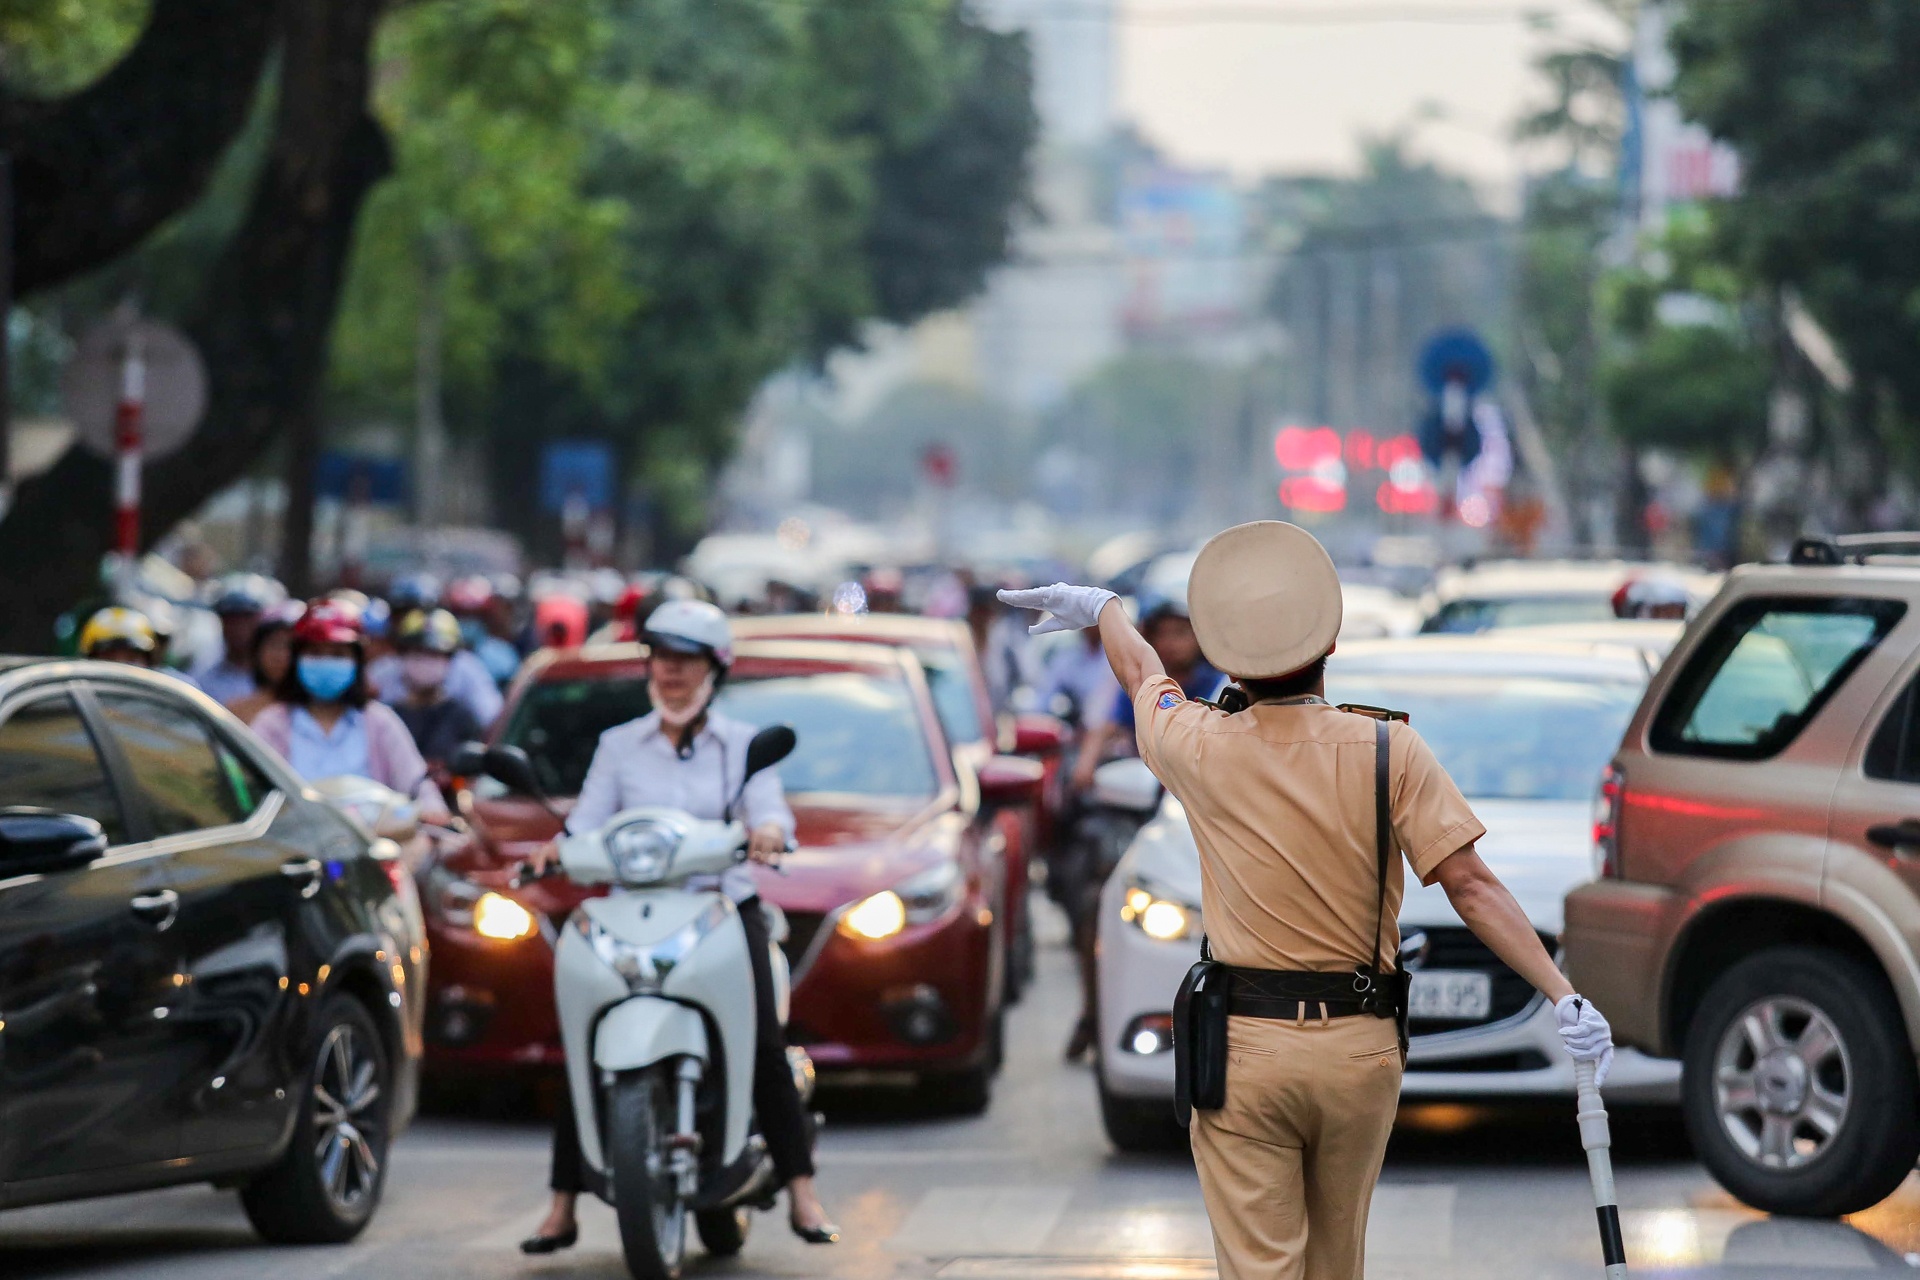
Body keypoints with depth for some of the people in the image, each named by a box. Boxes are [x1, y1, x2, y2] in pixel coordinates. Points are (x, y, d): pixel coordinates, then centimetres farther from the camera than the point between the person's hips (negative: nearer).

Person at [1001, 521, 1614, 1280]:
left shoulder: (1201, 750, -3)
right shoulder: (1390, 751, -6)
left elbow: (1143, 673, 20)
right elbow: (1471, 886, -11)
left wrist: (1100, 608, 41)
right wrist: (1563, 996, -9)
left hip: (1242, 1047, -1)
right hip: (1361, 1048, 1)